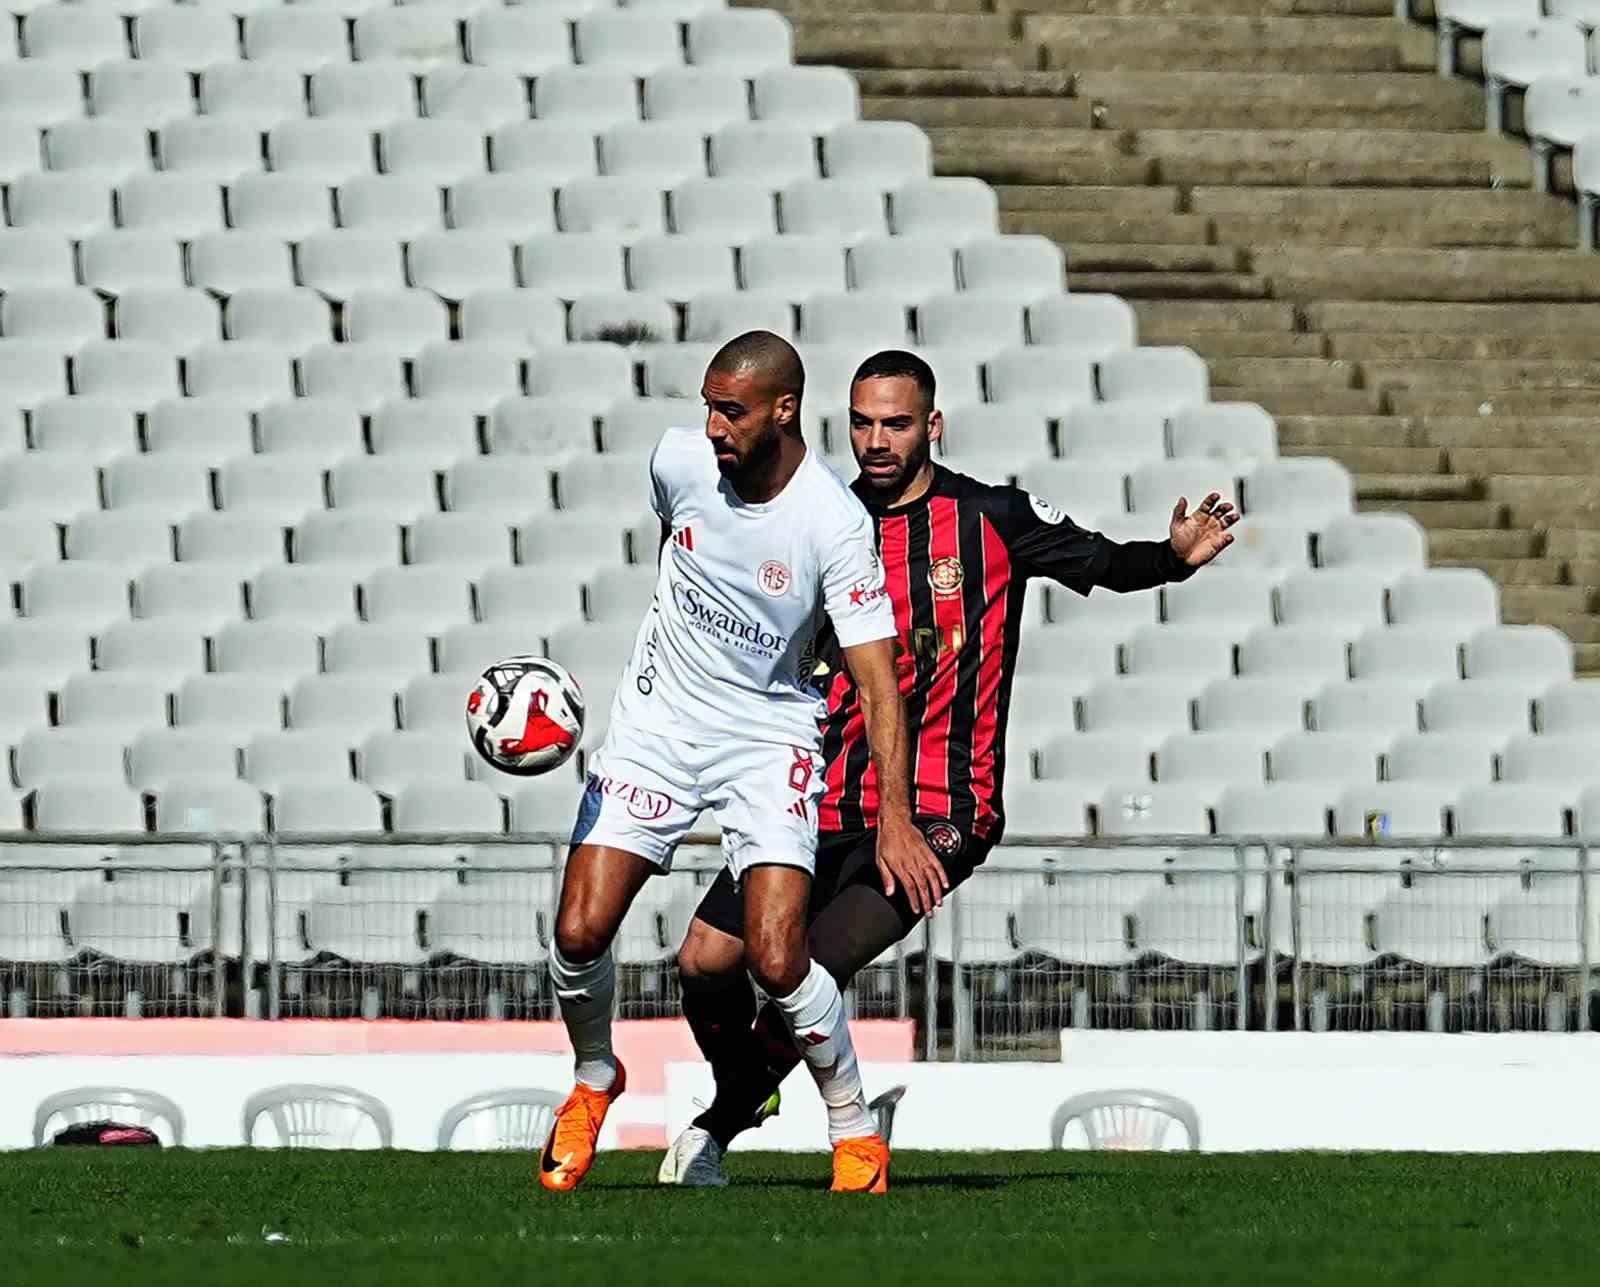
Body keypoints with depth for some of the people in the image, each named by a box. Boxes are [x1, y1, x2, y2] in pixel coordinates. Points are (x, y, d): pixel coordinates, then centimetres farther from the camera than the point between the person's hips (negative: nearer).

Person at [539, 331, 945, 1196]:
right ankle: (593, 1080, 22)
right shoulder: (680, 460, -8)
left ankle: (854, 1131, 5)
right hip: (657, 724, 4)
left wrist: (896, 818, -30)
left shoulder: (834, 524, -21)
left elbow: (876, 678, -21)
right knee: (579, 932, -8)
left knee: (777, 961, -18)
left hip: (769, 739, -4)